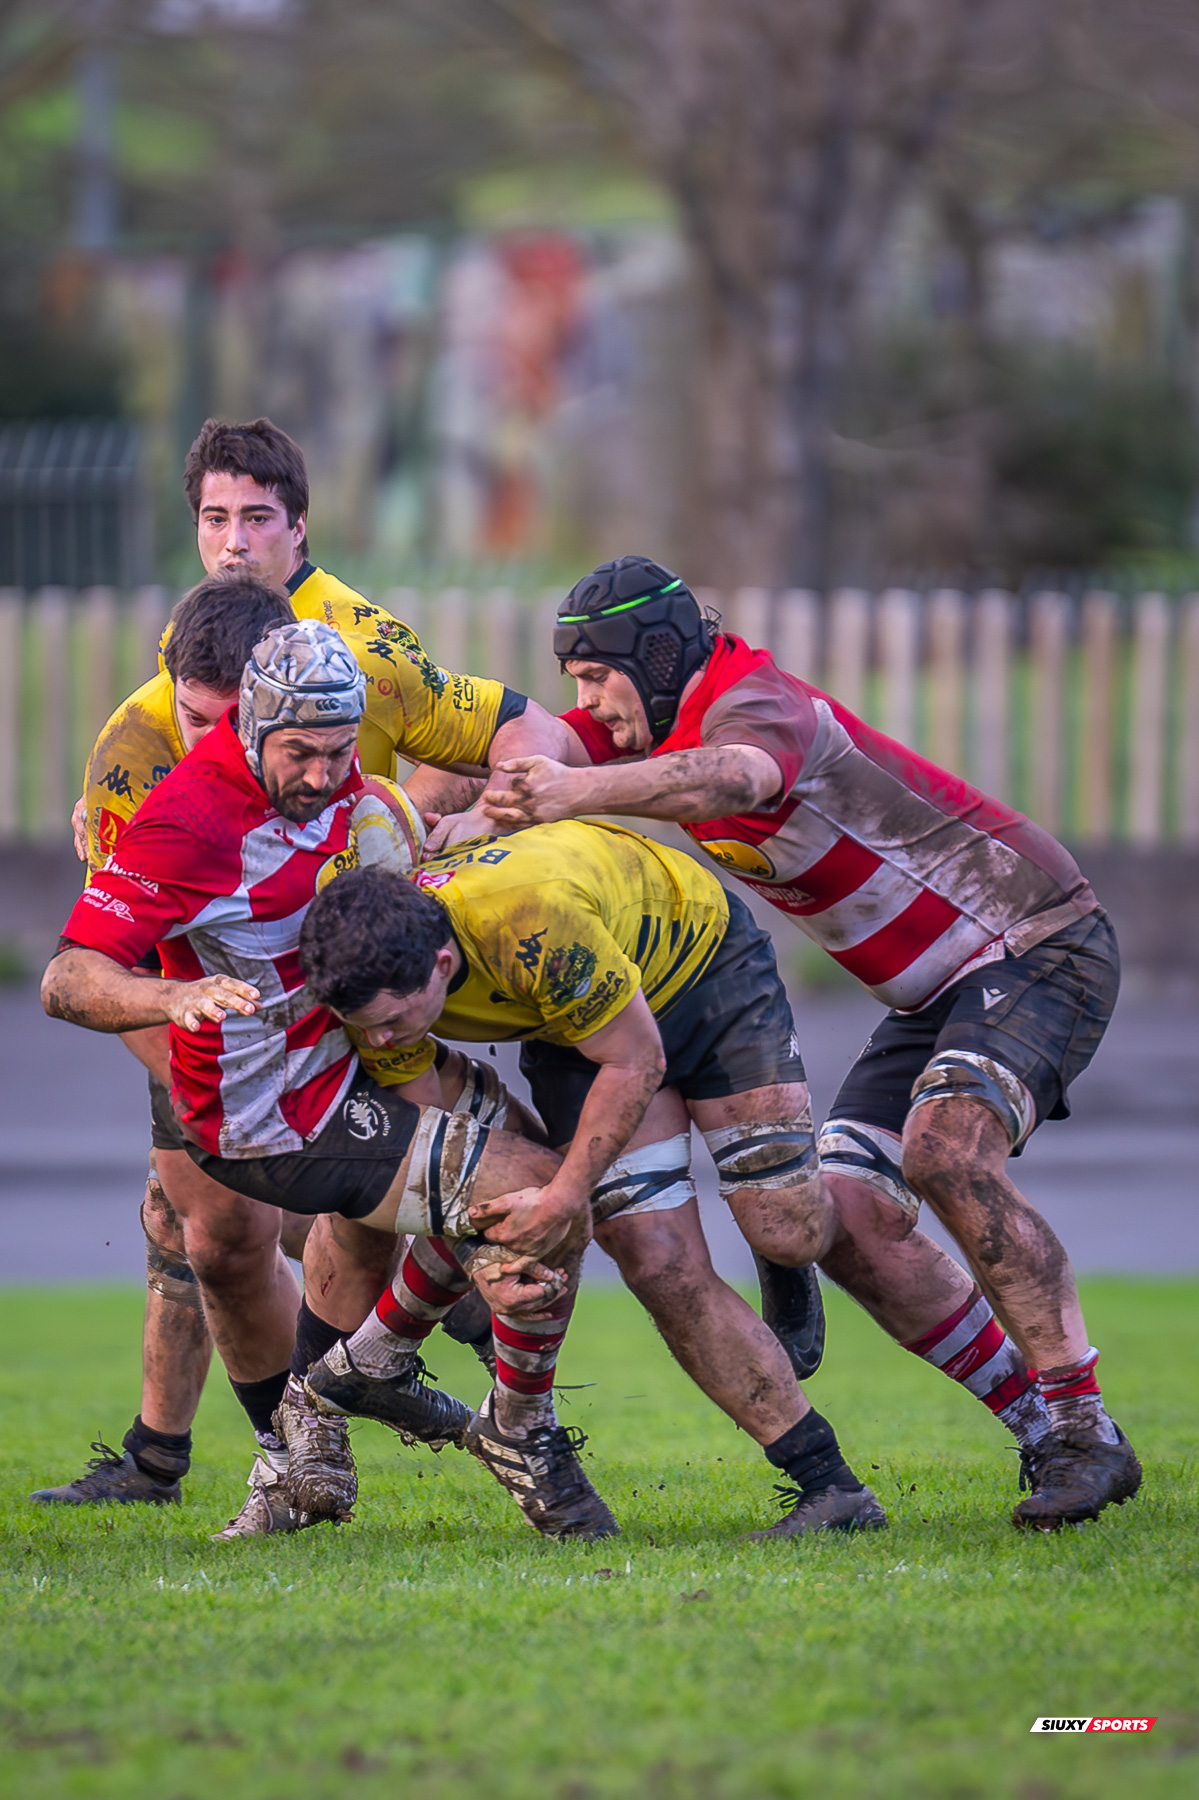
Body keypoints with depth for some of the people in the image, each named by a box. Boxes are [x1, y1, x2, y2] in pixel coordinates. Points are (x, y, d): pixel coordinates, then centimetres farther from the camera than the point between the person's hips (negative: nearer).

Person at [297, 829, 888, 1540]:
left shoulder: (532, 920, -43)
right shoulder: (377, 979, -23)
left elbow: (637, 1061, -28)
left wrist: (567, 1196, -26)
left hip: (705, 961, -4)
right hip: (570, 1030, 5)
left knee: (789, 1231, -14)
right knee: (662, 1263, -12)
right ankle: (828, 1485, -7)